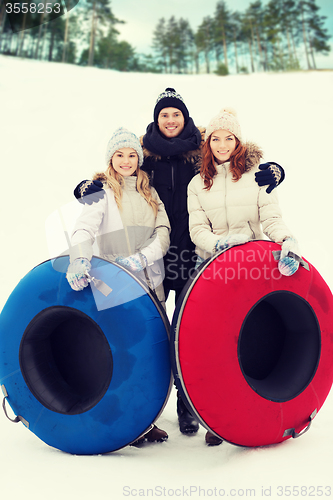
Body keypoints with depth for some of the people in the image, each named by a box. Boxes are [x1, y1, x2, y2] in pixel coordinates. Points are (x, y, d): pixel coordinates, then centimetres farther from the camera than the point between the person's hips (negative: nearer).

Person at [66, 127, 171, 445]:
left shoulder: (149, 192, 17)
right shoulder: (101, 191, 4)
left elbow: (163, 233, 5)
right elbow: (85, 228, -13)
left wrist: (140, 258, -13)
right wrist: (80, 258, -33)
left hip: (150, 282, 4)